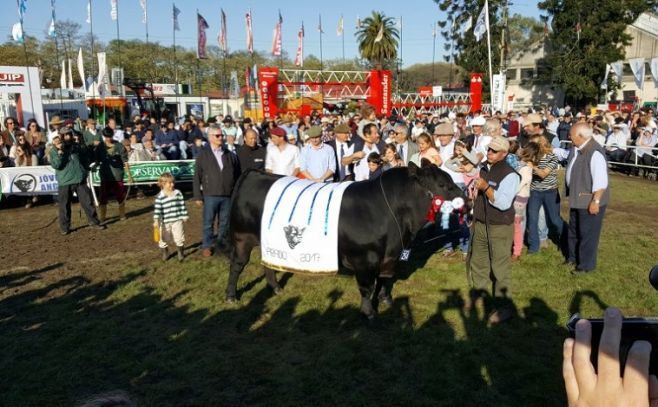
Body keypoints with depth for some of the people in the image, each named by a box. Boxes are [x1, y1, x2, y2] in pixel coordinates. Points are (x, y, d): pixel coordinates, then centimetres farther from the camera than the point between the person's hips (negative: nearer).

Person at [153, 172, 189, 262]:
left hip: (177, 220, 1)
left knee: (179, 238, 3)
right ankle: (164, 254, 30)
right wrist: (156, 221, -17)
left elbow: (182, 205, 7)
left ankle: (180, 253, 22)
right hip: (165, 222, -1)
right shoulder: (160, 196, -8)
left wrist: (184, 216, 10)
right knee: (163, 239, 10)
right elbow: (157, 209, -11)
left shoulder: (178, 193, 1)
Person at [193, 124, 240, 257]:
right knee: (208, 222, 5)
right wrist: (198, 196, -4)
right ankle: (206, 246, 16)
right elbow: (197, 177, -1)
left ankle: (223, 243, 27)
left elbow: (237, 175, 9)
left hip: (228, 195, 2)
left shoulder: (230, 155, 6)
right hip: (210, 195, -2)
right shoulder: (202, 155, -1)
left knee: (225, 222, 12)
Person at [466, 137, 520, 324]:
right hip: (480, 224, 8)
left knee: (500, 266, -2)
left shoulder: (509, 175, -16)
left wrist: (485, 187, -30)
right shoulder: (484, 169, 8)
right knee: (477, 261, 19)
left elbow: (503, 203, -25)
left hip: (500, 227, -8)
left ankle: (504, 307, 9)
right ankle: (477, 292, 40)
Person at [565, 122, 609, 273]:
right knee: (573, 231, 23)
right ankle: (572, 257, 41)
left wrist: (595, 201, -25)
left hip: (589, 201, -9)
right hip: (577, 199, 10)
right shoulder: (576, 149, 3)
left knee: (587, 233, 5)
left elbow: (600, 181, -26)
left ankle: (586, 264, 20)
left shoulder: (594, 153, -26)